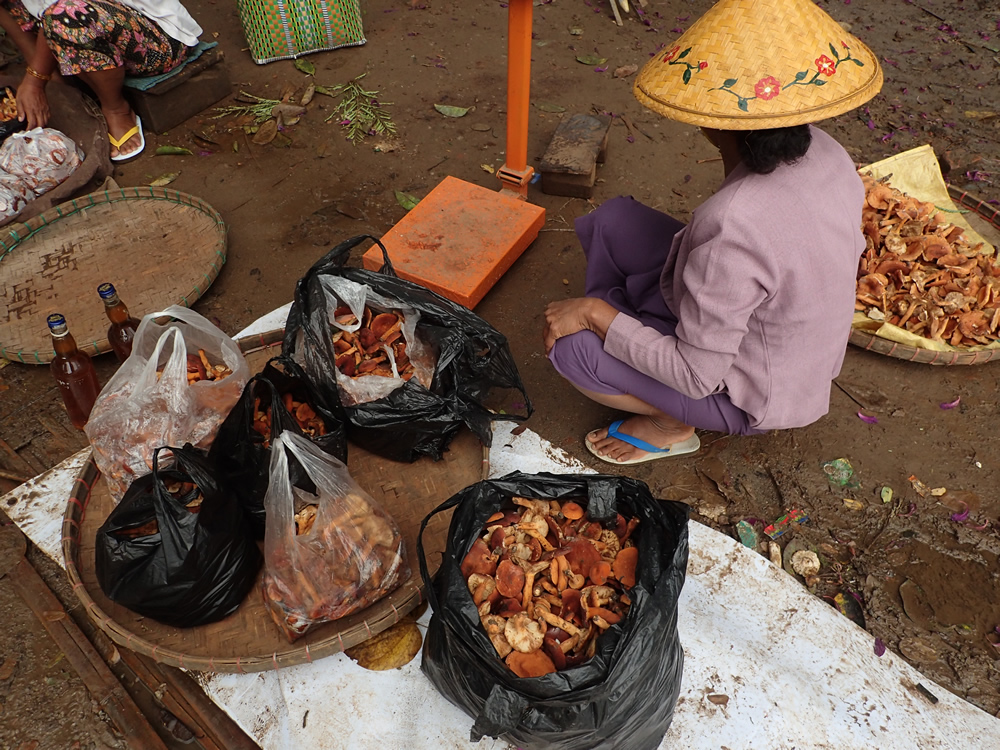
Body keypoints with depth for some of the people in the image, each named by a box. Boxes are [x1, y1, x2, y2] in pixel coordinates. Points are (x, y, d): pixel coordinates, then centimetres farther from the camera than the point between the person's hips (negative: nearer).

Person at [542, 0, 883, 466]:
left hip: (750, 395, -7)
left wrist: (593, 311, -22)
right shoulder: (825, 153, -14)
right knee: (611, 221, -1)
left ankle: (669, 424, 5)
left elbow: (697, 374, -29)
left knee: (569, 346, -20)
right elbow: (848, 251, 6)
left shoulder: (731, 228, -39)